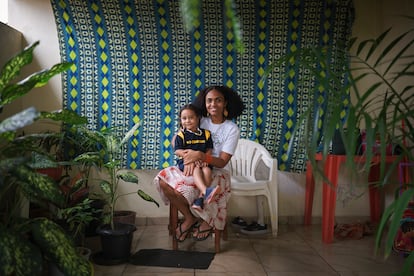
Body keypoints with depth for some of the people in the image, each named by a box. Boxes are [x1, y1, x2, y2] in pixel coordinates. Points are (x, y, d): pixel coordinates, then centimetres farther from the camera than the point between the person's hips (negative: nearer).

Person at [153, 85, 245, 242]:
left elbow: (222, 162, -14)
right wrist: (188, 157, -22)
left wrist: (200, 156, -30)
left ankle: (208, 221, 2)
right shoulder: (200, 121, 2)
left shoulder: (232, 129, -8)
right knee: (163, 179, -20)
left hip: (215, 172, -4)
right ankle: (189, 217, -1)